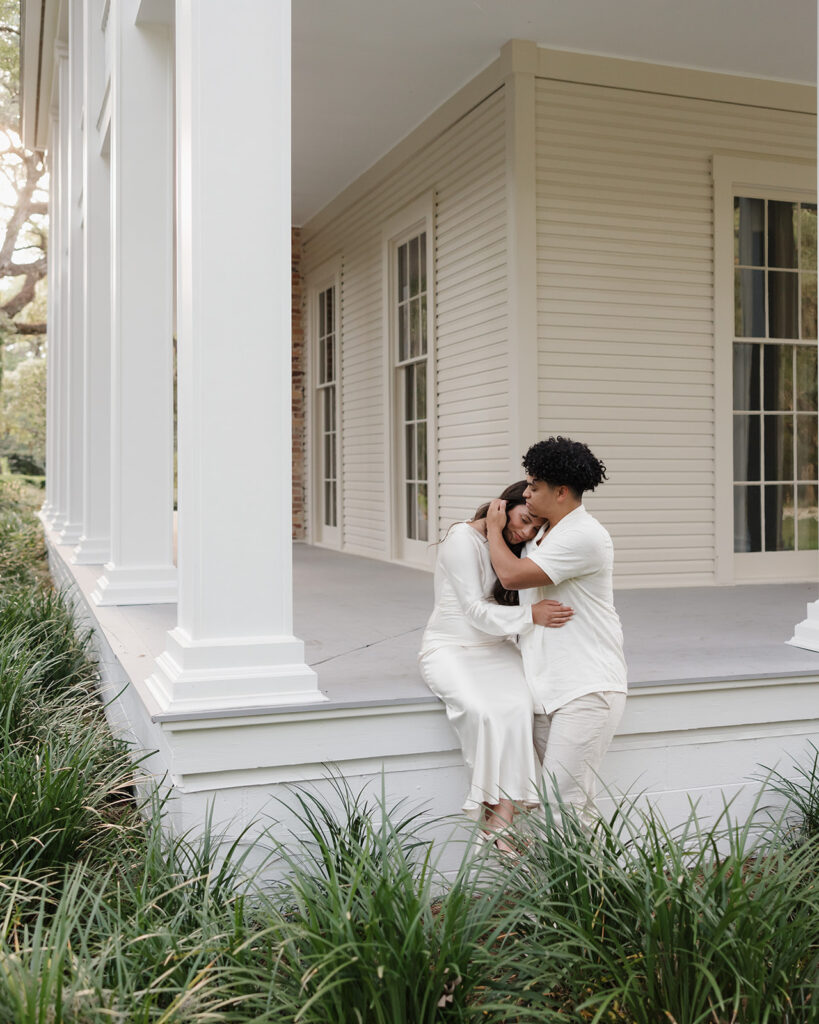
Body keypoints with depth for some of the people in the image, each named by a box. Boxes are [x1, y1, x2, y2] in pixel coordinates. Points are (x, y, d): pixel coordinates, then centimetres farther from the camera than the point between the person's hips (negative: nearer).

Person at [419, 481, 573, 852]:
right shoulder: (463, 539, -11)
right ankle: (499, 813, -24)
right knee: (482, 712, -34)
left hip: (494, 649, 5)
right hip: (450, 649, -5)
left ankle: (499, 820, -29)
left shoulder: (514, 549, 12)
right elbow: (476, 611, -17)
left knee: (519, 705, -27)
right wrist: (531, 615, -28)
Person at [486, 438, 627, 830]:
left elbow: (512, 575, -19)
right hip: (550, 689, 9)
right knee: (551, 799, 7)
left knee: (564, 801, -13)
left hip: (586, 690, -9)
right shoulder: (542, 533, 16)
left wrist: (495, 528, -4)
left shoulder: (584, 537, -15)